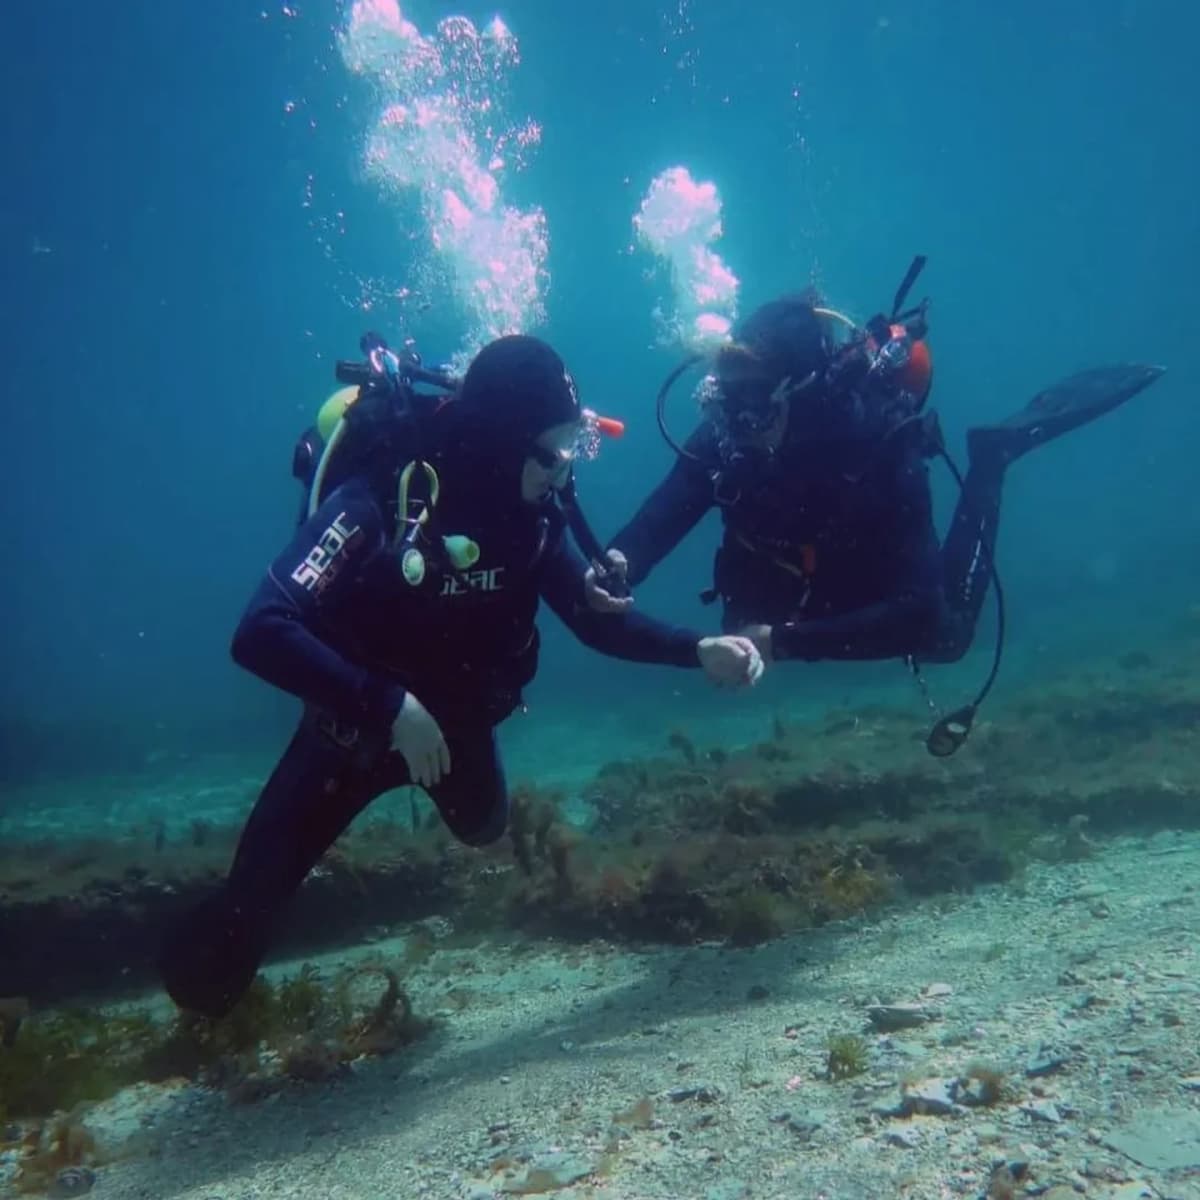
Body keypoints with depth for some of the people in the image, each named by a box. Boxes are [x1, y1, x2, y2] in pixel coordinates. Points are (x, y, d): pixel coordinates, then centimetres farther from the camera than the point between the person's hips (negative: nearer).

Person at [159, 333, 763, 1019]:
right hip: (360, 720, -5)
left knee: (483, 828, 34)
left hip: (458, 718, 5)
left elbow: (597, 621, -9)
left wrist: (699, 650, -24)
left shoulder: (533, 513, -15)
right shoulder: (377, 499, -33)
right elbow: (261, 635, -40)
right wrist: (390, 707, -43)